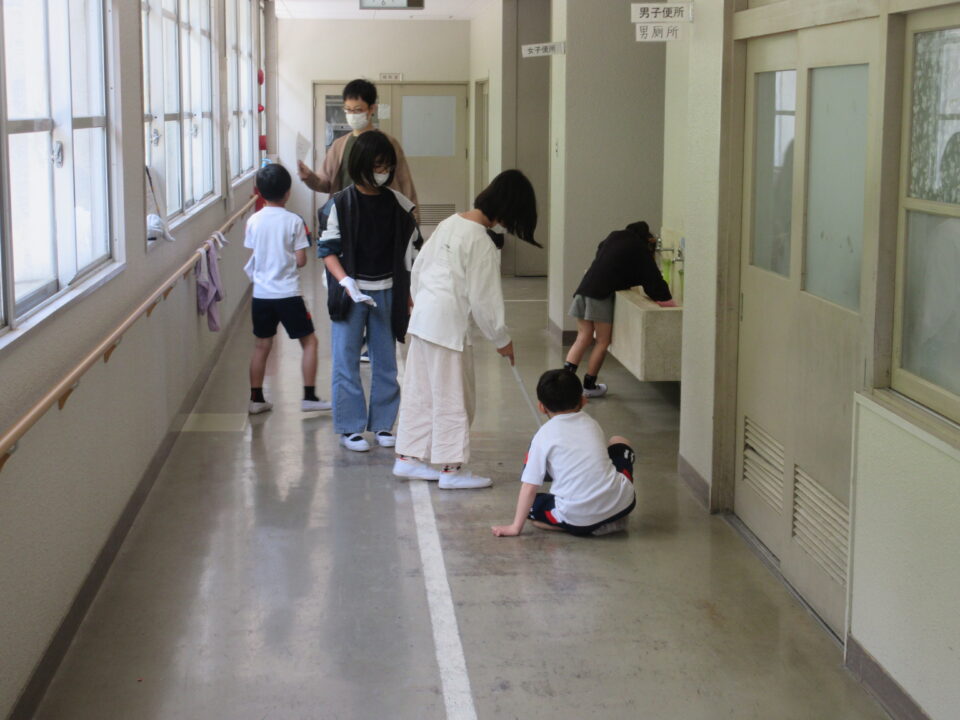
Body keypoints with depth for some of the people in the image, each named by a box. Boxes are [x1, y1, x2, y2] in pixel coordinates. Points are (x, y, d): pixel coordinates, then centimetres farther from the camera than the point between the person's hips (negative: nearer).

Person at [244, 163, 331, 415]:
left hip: (261, 293, 4)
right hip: (288, 292, -4)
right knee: (309, 342, 8)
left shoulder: (254, 221, 0)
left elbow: (251, 258, 5)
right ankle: (309, 397, 5)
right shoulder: (294, 221, -10)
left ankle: (256, 399, 16)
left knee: (262, 345, 13)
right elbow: (301, 260, -10)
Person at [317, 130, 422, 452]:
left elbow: (409, 251, 9)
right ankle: (350, 427, 9)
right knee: (346, 360, 0)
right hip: (349, 293, -3)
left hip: (386, 292, 3)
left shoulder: (398, 204, 3)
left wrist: (409, 297, 7)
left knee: (386, 360, 7)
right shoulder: (340, 204, -7)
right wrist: (347, 284, -20)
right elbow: (327, 250, -7)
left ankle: (383, 424, 19)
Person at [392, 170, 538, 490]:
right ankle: (452, 469, 10)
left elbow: (419, 267, 13)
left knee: (419, 391, 16)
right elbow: (483, 298, -14)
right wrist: (501, 339, -2)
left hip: (423, 317, 9)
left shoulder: (450, 223, 7)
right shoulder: (482, 243, -17)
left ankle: (407, 458, 25)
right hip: (448, 326, -9)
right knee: (454, 398, 2)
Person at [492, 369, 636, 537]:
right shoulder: (592, 424, 15)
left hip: (577, 518, -4)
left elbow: (529, 487, -1)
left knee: (530, 504, 22)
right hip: (622, 503, 4)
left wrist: (516, 527, 6)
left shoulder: (544, 436, 1)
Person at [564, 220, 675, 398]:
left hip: (584, 288, 6)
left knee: (584, 337, 9)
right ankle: (589, 386, 10)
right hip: (602, 294, -6)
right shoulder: (640, 248, 6)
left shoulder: (614, 236, 24)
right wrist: (667, 300, 12)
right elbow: (652, 277, 4)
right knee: (603, 341, 6)